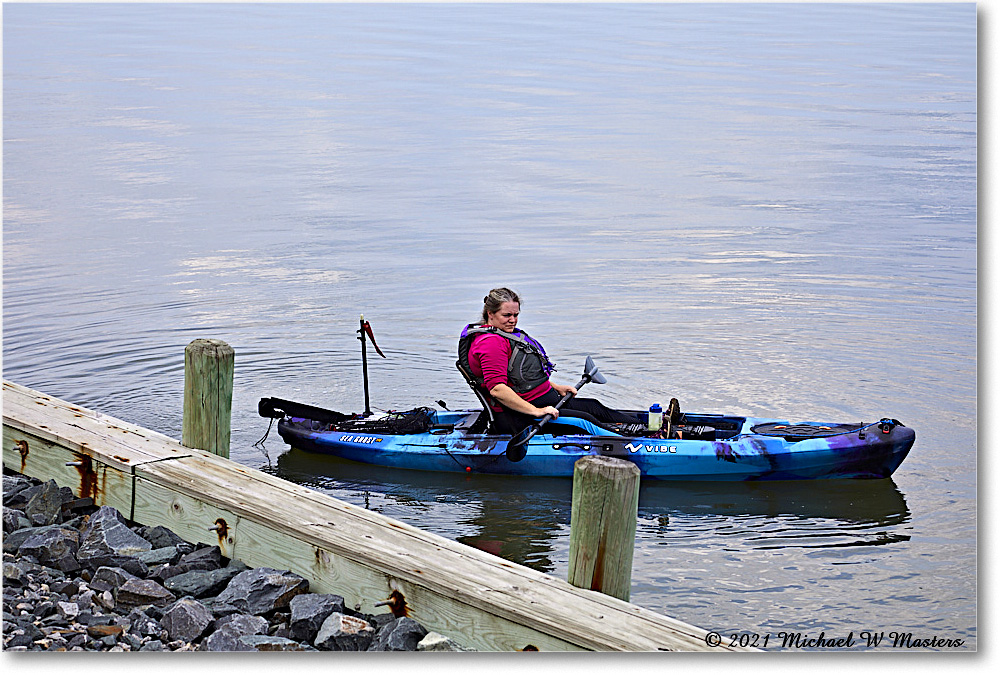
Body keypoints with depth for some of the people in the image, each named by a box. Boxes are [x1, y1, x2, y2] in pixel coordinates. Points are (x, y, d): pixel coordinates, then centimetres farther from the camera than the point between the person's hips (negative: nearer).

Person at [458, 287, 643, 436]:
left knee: (592, 406, 8)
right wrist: (536, 411, -29)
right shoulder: (491, 342, -19)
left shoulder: (508, 335, 18)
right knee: (583, 420, -19)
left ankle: (640, 426, 11)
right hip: (515, 419, -11)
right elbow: (497, 389, -28)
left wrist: (556, 387, 20)